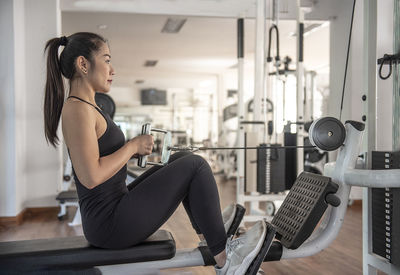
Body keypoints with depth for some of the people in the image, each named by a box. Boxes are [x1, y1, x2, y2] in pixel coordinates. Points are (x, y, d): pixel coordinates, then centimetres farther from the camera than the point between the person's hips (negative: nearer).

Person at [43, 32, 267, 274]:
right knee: (195, 166, -8)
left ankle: (213, 236, 16)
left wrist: (135, 150, 7)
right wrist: (133, 146, -14)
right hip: (110, 224, -10)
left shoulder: (86, 107, 14)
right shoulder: (77, 109, -17)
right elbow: (91, 177, -26)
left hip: (109, 215, 10)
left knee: (181, 159, 16)